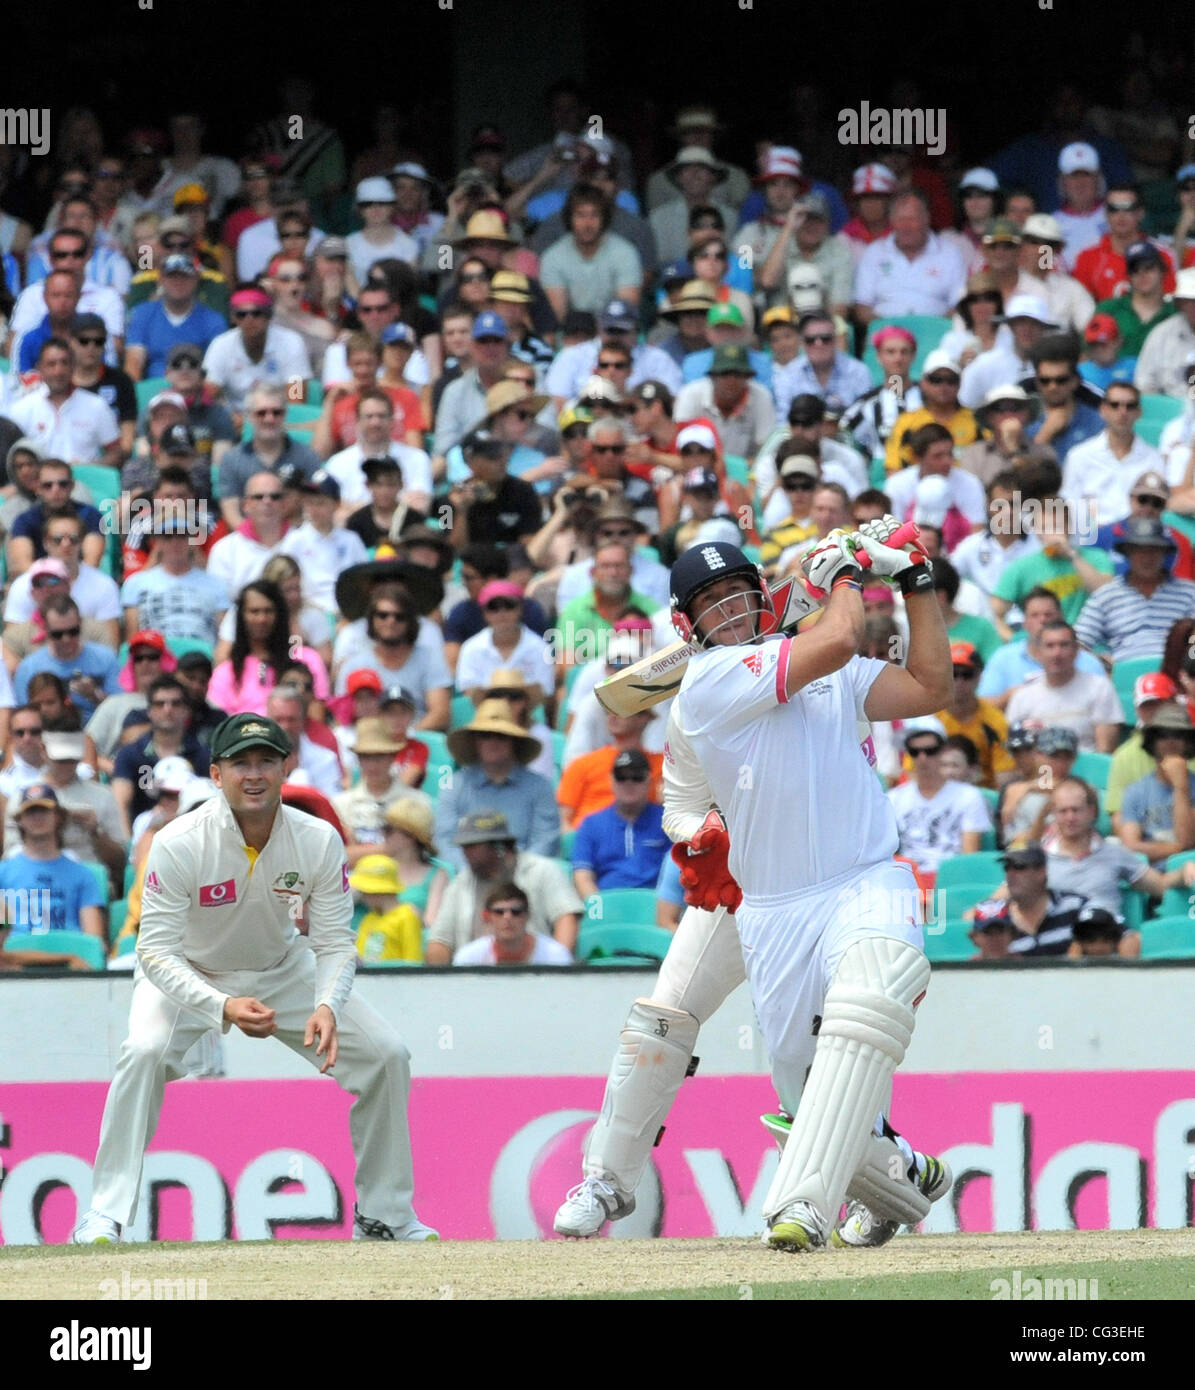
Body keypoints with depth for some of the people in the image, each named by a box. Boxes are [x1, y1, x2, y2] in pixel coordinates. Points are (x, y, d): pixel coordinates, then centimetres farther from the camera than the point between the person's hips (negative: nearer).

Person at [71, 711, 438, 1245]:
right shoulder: (178, 844, -29)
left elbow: (335, 942, -17)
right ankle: (104, 1217, -27)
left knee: (386, 1055, -8)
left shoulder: (319, 841, -20)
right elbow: (157, 950, -31)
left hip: (282, 970, 3)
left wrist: (327, 1006, -39)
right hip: (190, 976, -3)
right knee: (145, 1051, -33)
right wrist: (221, 1007, -47)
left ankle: (384, 1216, 8)